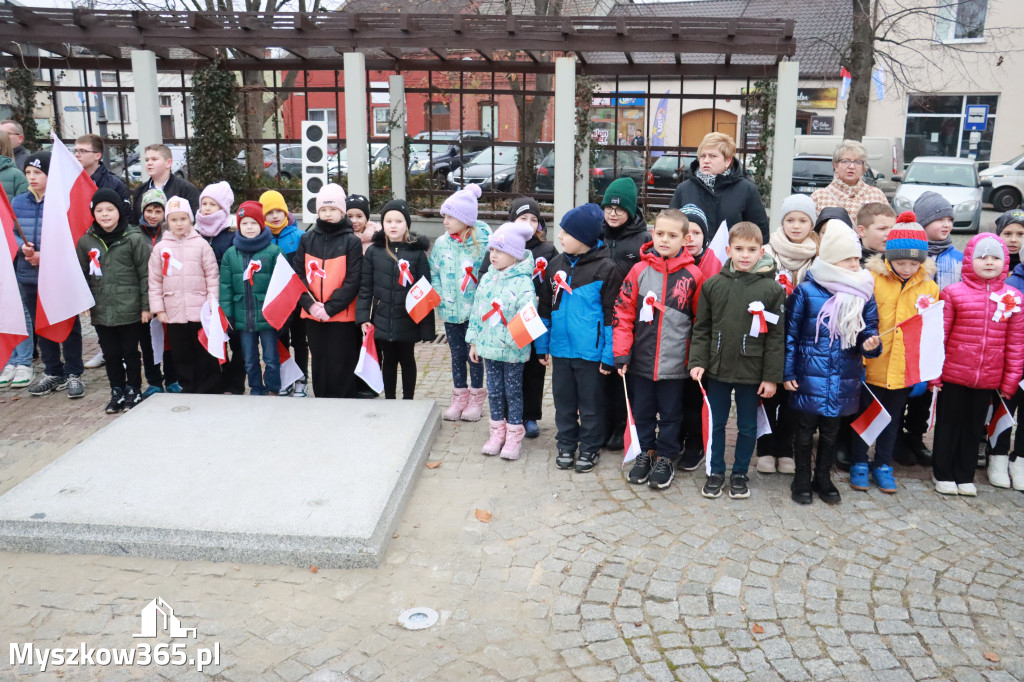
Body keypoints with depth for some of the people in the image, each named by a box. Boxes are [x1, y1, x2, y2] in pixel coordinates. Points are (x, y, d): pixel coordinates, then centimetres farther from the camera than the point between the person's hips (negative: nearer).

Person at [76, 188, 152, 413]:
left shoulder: (135, 238, -7)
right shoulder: (86, 242, 6)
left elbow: (146, 274, -7)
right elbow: (83, 276, 14)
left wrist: (146, 306, -8)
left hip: (130, 310, -4)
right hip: (101, 312, 4)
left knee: (130, 352, 9)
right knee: (111, 354, 12)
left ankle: (134, 391, 24)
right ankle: (117, 392, 25)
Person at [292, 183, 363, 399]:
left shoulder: (352, 241, -4)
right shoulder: (307, 239, 7)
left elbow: (352, 281, -9)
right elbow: (298, 274, 4)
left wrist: (330, 308, -16)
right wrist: (310, 304, -10)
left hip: (342, 316, -4)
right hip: (313, 315, 4)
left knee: (340, 367, 1)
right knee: (319, 364, 13)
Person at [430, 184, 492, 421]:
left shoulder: (483, 243, -10)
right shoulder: (441, 243, 1)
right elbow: (433, 273, 8)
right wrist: (438, 295, -6)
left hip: (475, 311, -4)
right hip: (450, 311, 4)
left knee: (474, 355, 7)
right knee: (457, 355, 14)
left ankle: (476, 399, 24)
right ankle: (459, 397, 29)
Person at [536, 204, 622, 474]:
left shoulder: (606, 269, -11)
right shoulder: (556, 264, 5)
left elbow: (612, 316, -10)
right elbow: (546, 307, 11)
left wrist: (609, 355, -12)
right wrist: (542, 346, 10)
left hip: (590, 352, -5)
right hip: (560, 348, 5)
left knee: (590, 403, 9)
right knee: (563, 400, 15)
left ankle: (590, 448, 24)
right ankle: (566, 445, 30)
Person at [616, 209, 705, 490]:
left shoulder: (693, 275, -5)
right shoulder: (640, 270, -2)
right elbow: (623, 312, -1)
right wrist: (622, 353, -5)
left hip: (675, 362, -1)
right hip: (642, 359, 2)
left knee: (670, 412, 11)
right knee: (642, 409, 15)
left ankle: (666, 458, 27)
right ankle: (645, 452, 33)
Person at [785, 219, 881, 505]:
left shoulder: (864, 292, 1)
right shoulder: (806, 291, -8)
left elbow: (869, 329, 9)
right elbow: (791, 334, -4)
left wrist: (869, 343, -15)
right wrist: (787, 372, -5)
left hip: (844, 380, 3)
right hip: (809, 376, -3)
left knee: (830, 430, 17)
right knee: (805, 429, 9)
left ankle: (823, 478, 33)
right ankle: (802, 479, 26)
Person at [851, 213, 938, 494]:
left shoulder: (929, 287, 1)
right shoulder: (871, 280, -10)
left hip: (905, 368, 3)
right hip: (871, 366, -3)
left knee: (892, 418, 17)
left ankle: (883, 464, 32)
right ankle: (859, 463, 27)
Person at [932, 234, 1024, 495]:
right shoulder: (953, 293, -6)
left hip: (988, 380, 3)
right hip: (953, 376, -2)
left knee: (974, 427, 15)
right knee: (948, 425, 9)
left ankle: (965, 476, 29)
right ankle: (943, 474, 24)